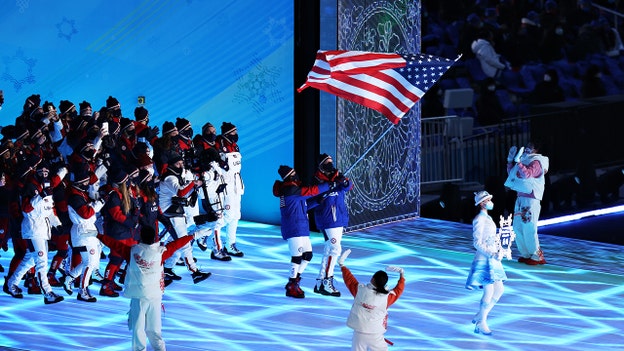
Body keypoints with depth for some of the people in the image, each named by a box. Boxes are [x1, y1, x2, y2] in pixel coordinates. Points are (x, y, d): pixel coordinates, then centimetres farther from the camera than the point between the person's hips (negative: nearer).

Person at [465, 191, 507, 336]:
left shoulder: (488, 218, 13)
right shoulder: (479, 220, -16)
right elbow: (477, 243, -19)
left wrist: (500, 250, 7)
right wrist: (492, 254, -23)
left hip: (492, 260, 10)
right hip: (484, 259, -10)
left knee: (499, 289, 11)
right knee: (489, 292, -7)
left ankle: (480, 316, 21)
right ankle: (481, 324, 5)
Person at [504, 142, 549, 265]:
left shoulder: (536, 162, -9)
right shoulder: (525, 161, 19)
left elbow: (526, 174, -27)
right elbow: (511, 174, 30)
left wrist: (518, 162, -26)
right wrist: (510, 160, 24)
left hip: (531, 199, -10)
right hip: (520, 198, 10)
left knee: (529, 229, -10)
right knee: (518, 228, 10)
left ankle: (537, 256, -3)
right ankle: (525, 254, 18)